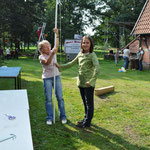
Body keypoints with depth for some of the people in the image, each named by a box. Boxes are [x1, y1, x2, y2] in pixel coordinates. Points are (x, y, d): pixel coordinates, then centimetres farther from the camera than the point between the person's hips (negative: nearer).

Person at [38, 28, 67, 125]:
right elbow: (47, 62, -24)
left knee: (60, 97, 3)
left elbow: (57, 45, -11)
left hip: (56, 76, 3)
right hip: (47, 78, -2)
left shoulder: (52, 52, 6)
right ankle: (50, 118, 12)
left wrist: (57, 34, -23)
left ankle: (63, 116, 14)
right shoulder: (41, 57, -4)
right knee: (48, 99, 0)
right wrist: (52, 54, -38)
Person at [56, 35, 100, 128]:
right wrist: (60, 66, 16)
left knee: (89, 103, 4)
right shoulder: (80, 54, 8)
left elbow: (97, 68, -22)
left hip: (88, 84, -7)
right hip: (81, 83, 7)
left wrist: (91, 81, -25)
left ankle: (87, 123, 13)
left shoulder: (92, 55, -13)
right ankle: (86, 119, 32)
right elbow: (72, 63, 19)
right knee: (85, 102, 18)